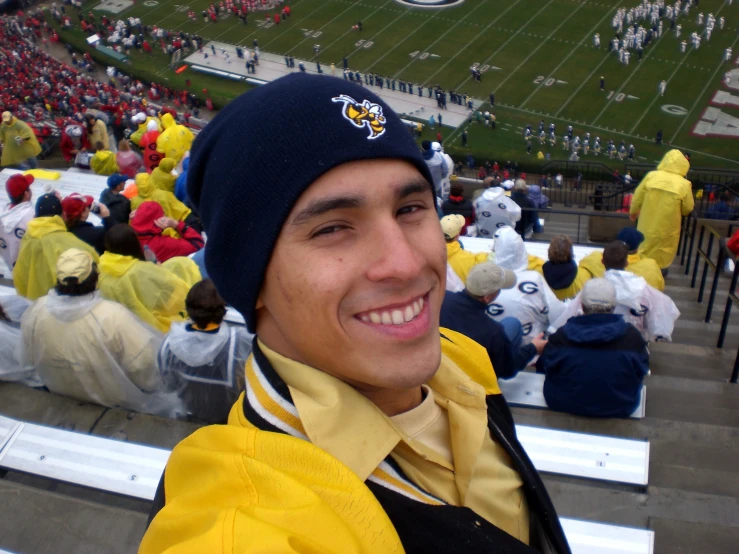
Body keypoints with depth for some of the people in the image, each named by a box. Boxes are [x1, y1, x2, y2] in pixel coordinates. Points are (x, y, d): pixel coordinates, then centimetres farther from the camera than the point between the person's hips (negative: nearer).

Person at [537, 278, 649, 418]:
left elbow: (542, 367, -3)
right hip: (619, 411, 0)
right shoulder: (632, 335, -18)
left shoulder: (561, 336, -18)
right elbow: (642, 371, -2)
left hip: (564, 406, 0)